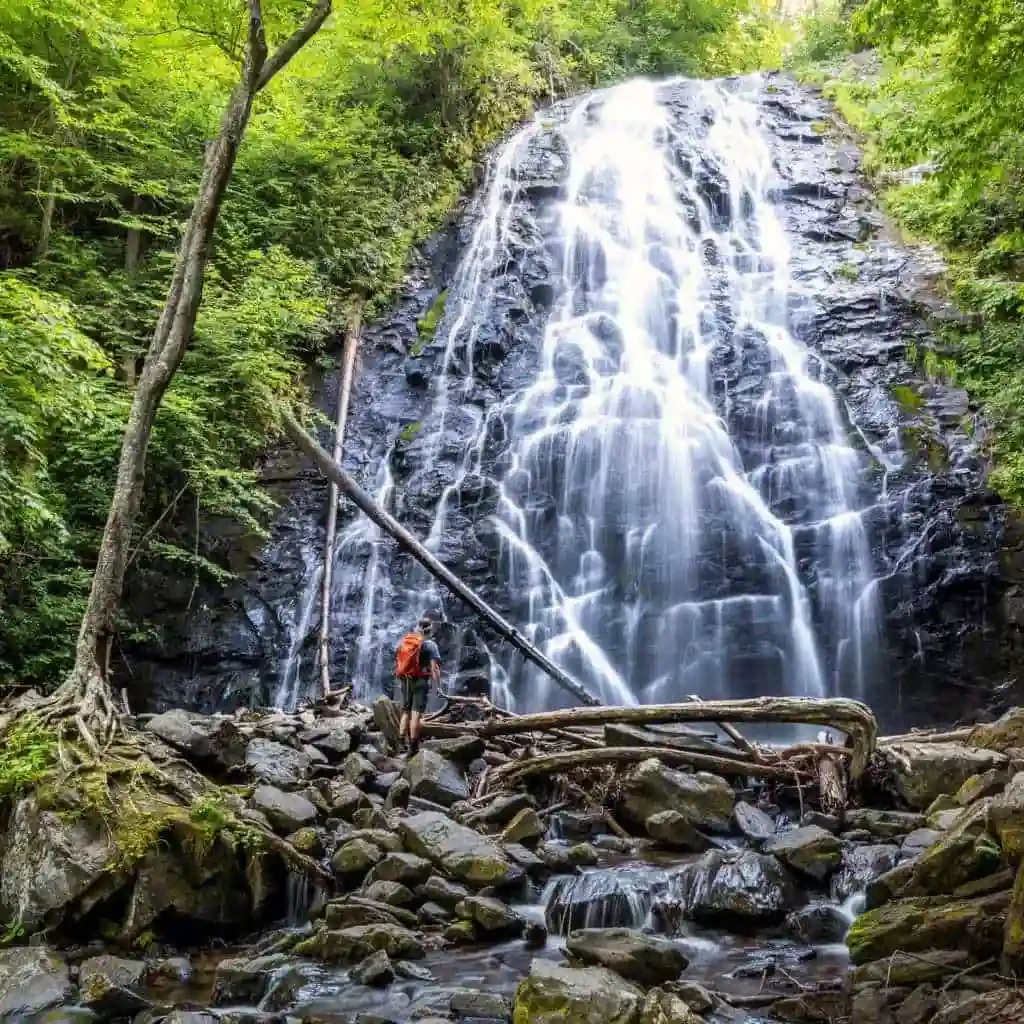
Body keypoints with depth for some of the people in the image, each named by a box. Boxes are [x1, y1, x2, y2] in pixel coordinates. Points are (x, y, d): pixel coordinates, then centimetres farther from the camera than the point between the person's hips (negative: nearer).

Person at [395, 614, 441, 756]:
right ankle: (413, 745, -9)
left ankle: (401, 741, 10)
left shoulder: (404, 641, 10)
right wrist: (437, 685, -7)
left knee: (405, 711, 14)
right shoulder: (430, 644, -6)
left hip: (405, 680, 5)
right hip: (420, 681, -5)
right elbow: (434, 667, -11)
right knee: (416, 713, -7)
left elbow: (398, 663, 16)